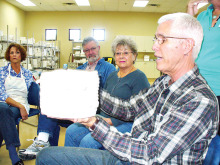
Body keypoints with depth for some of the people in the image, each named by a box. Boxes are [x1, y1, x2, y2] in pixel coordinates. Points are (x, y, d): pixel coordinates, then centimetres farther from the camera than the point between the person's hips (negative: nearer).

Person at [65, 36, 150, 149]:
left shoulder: (139, 77, -7)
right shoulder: (112, 76, 17)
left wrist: (111, 121, -19)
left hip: (126, 124, -7)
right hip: (103, 120, 8)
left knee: (88, 141, -25)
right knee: (71, 131, -8)